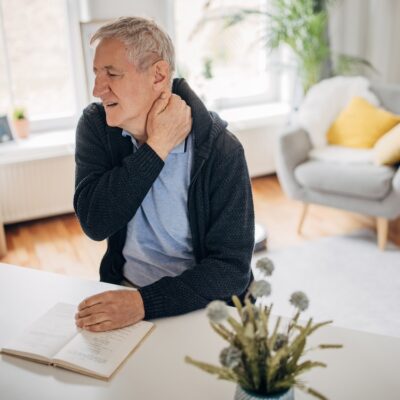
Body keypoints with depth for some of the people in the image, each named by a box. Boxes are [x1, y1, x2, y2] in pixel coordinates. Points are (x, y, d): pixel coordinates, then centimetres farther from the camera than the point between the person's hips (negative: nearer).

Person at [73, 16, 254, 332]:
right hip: (122, 288, 3)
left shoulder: (220, 150, -17)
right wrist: (156, 148, -23)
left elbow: (232, 267, -19)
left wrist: (146, 302, -31)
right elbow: (95, 224, -17)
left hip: (198, 304, -3)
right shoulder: (95, 124, -6)